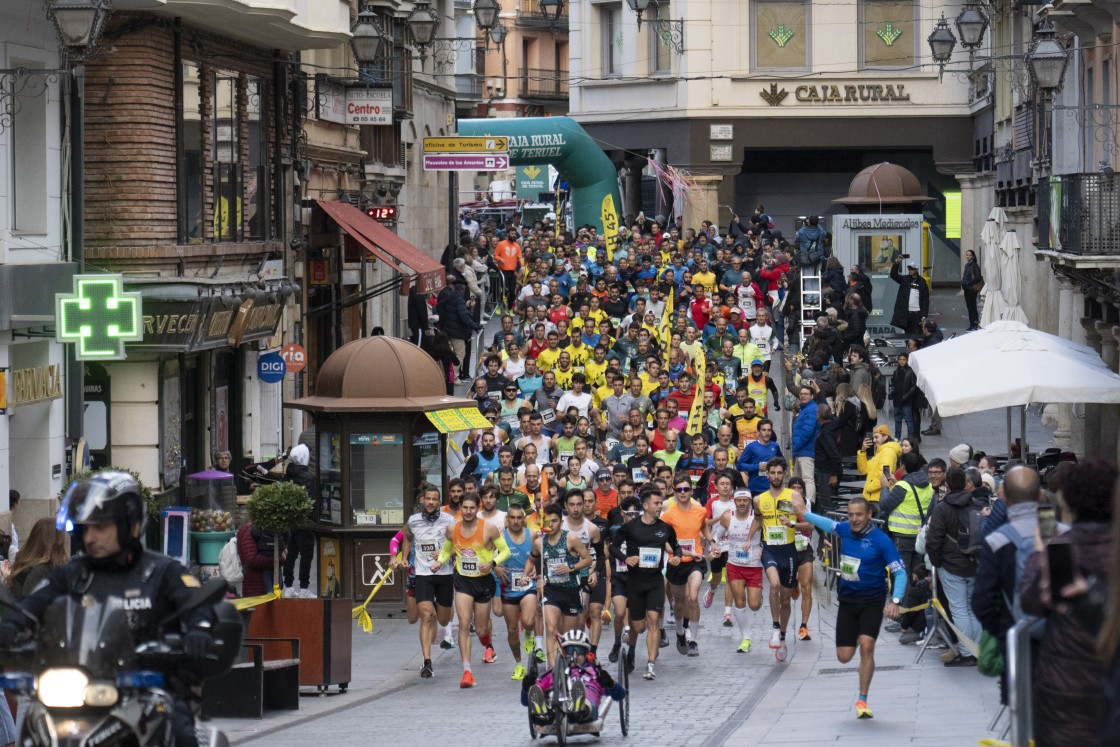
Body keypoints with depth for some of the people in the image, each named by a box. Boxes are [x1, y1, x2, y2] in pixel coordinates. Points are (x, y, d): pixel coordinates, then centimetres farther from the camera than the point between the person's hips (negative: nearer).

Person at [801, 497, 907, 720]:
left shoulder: (880, 540, -17)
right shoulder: (844, 529, -2)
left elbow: (900, 572, -17)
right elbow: (829, 524, 24)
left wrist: (895, 601, -30)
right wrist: (804, 514, 33)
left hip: (872, 601, -5)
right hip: (847, 599, 5)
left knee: (866, 646, -21)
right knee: (844, 657, 2)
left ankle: (862, 701, -10)